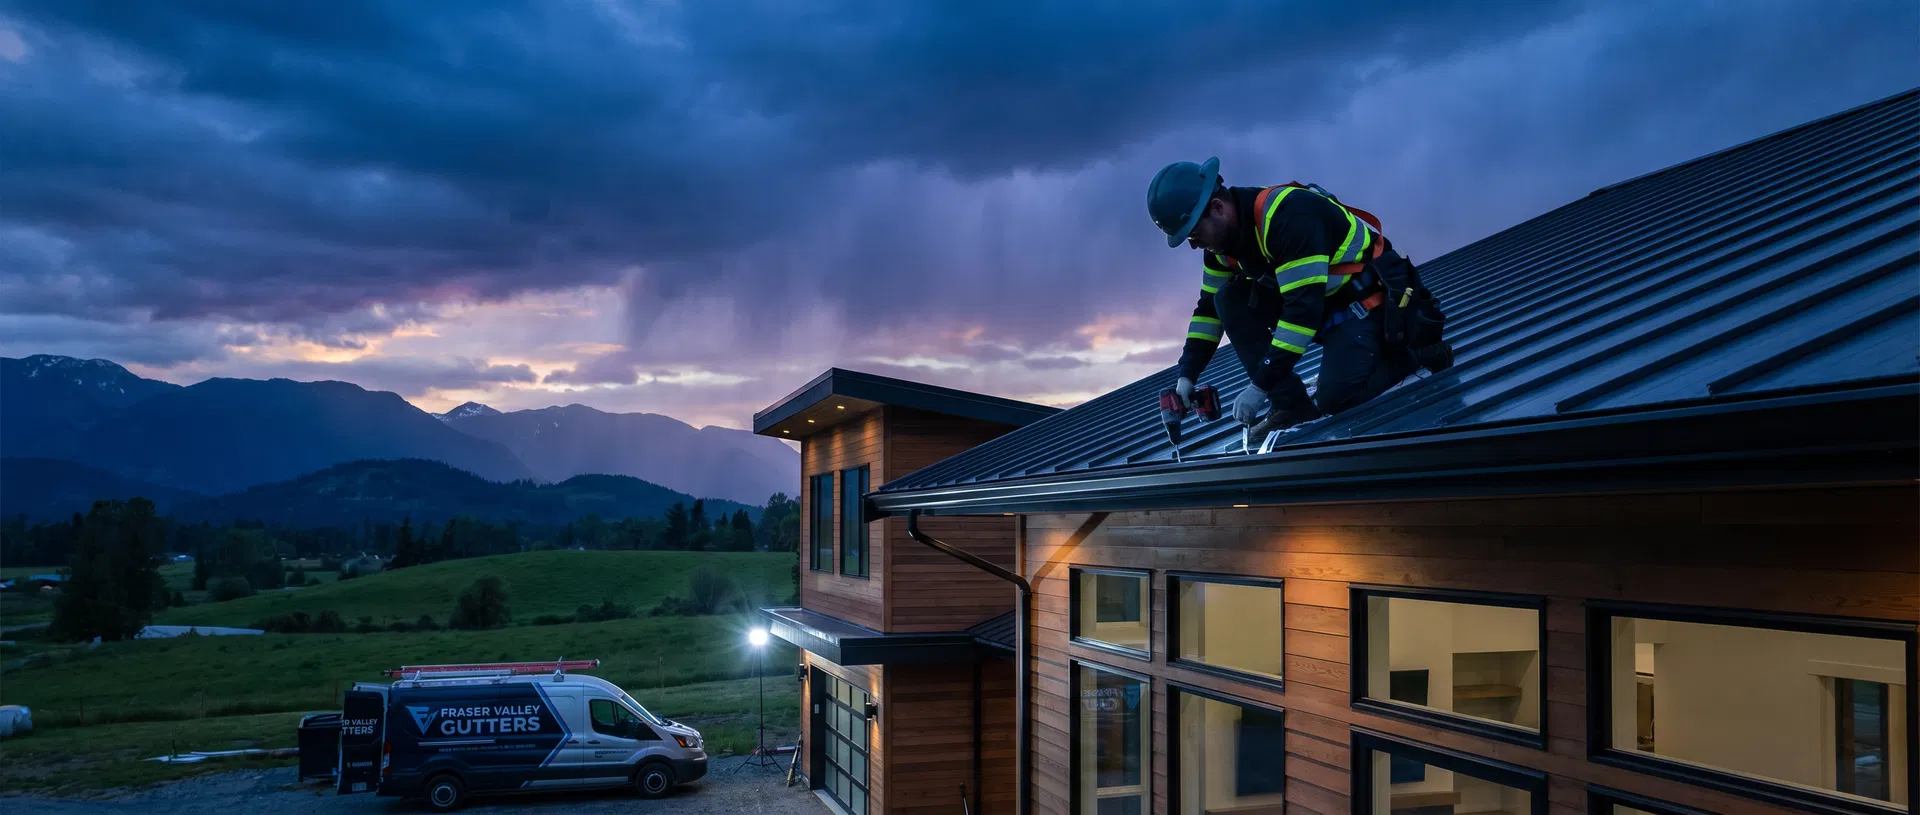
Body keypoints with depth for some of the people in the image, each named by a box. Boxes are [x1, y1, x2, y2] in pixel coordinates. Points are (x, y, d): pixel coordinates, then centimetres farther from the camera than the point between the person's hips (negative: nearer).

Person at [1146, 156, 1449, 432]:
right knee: (1231, 299, -11)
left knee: (1334, 399, -26)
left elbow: (1305, 308, -34)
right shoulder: (1223, 239, -4)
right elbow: (1209, 306, 6)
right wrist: (1187, 374, -4)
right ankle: (1291, 405, -9)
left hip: (1373, 301, -8)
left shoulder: (1288, 214, -31)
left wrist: (1260, 384, -32)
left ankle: (1415, 351, 2)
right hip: (1326, 307, 8)